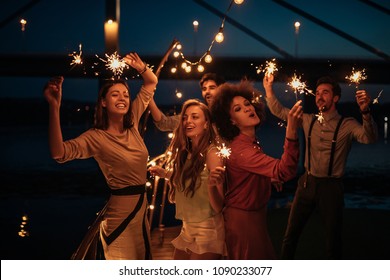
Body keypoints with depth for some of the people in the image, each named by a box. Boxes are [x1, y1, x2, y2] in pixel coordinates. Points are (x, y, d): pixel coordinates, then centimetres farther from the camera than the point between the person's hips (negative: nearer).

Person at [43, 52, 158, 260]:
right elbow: (59, 153, -36)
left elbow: (151, 83, 12)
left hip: (141, 206, 7)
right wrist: (54, 107, -43)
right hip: (121, 213, -7)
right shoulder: (96, 137, -16)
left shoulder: (132, 124, 2)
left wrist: (140, 67, -9)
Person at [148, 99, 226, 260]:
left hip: (207, 232, -7)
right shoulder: (184, 153, 6)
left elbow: (218, 206, -19)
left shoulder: (212, 154, -15)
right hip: (186, 229, 7)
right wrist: (165, 174, 12)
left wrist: (212, 185, -37)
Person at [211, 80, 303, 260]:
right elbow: (284, 171, -43)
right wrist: (291, 131, -53)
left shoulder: (252, 143, 4)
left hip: (255, 215, 10)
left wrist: (270, 178, 21)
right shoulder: (240, 149, -28)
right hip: (243, 219, -10)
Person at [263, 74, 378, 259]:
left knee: (333, 241, 9)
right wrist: (268, 88, 3)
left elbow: (369, 138, -29)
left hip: (331, 187, -4)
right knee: (290, 235, 12)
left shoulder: (347, 125, -10)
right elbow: (279, 111, 14)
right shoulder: (308, 120, 4)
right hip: (307, 183, 4)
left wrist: (365, 112, -46)